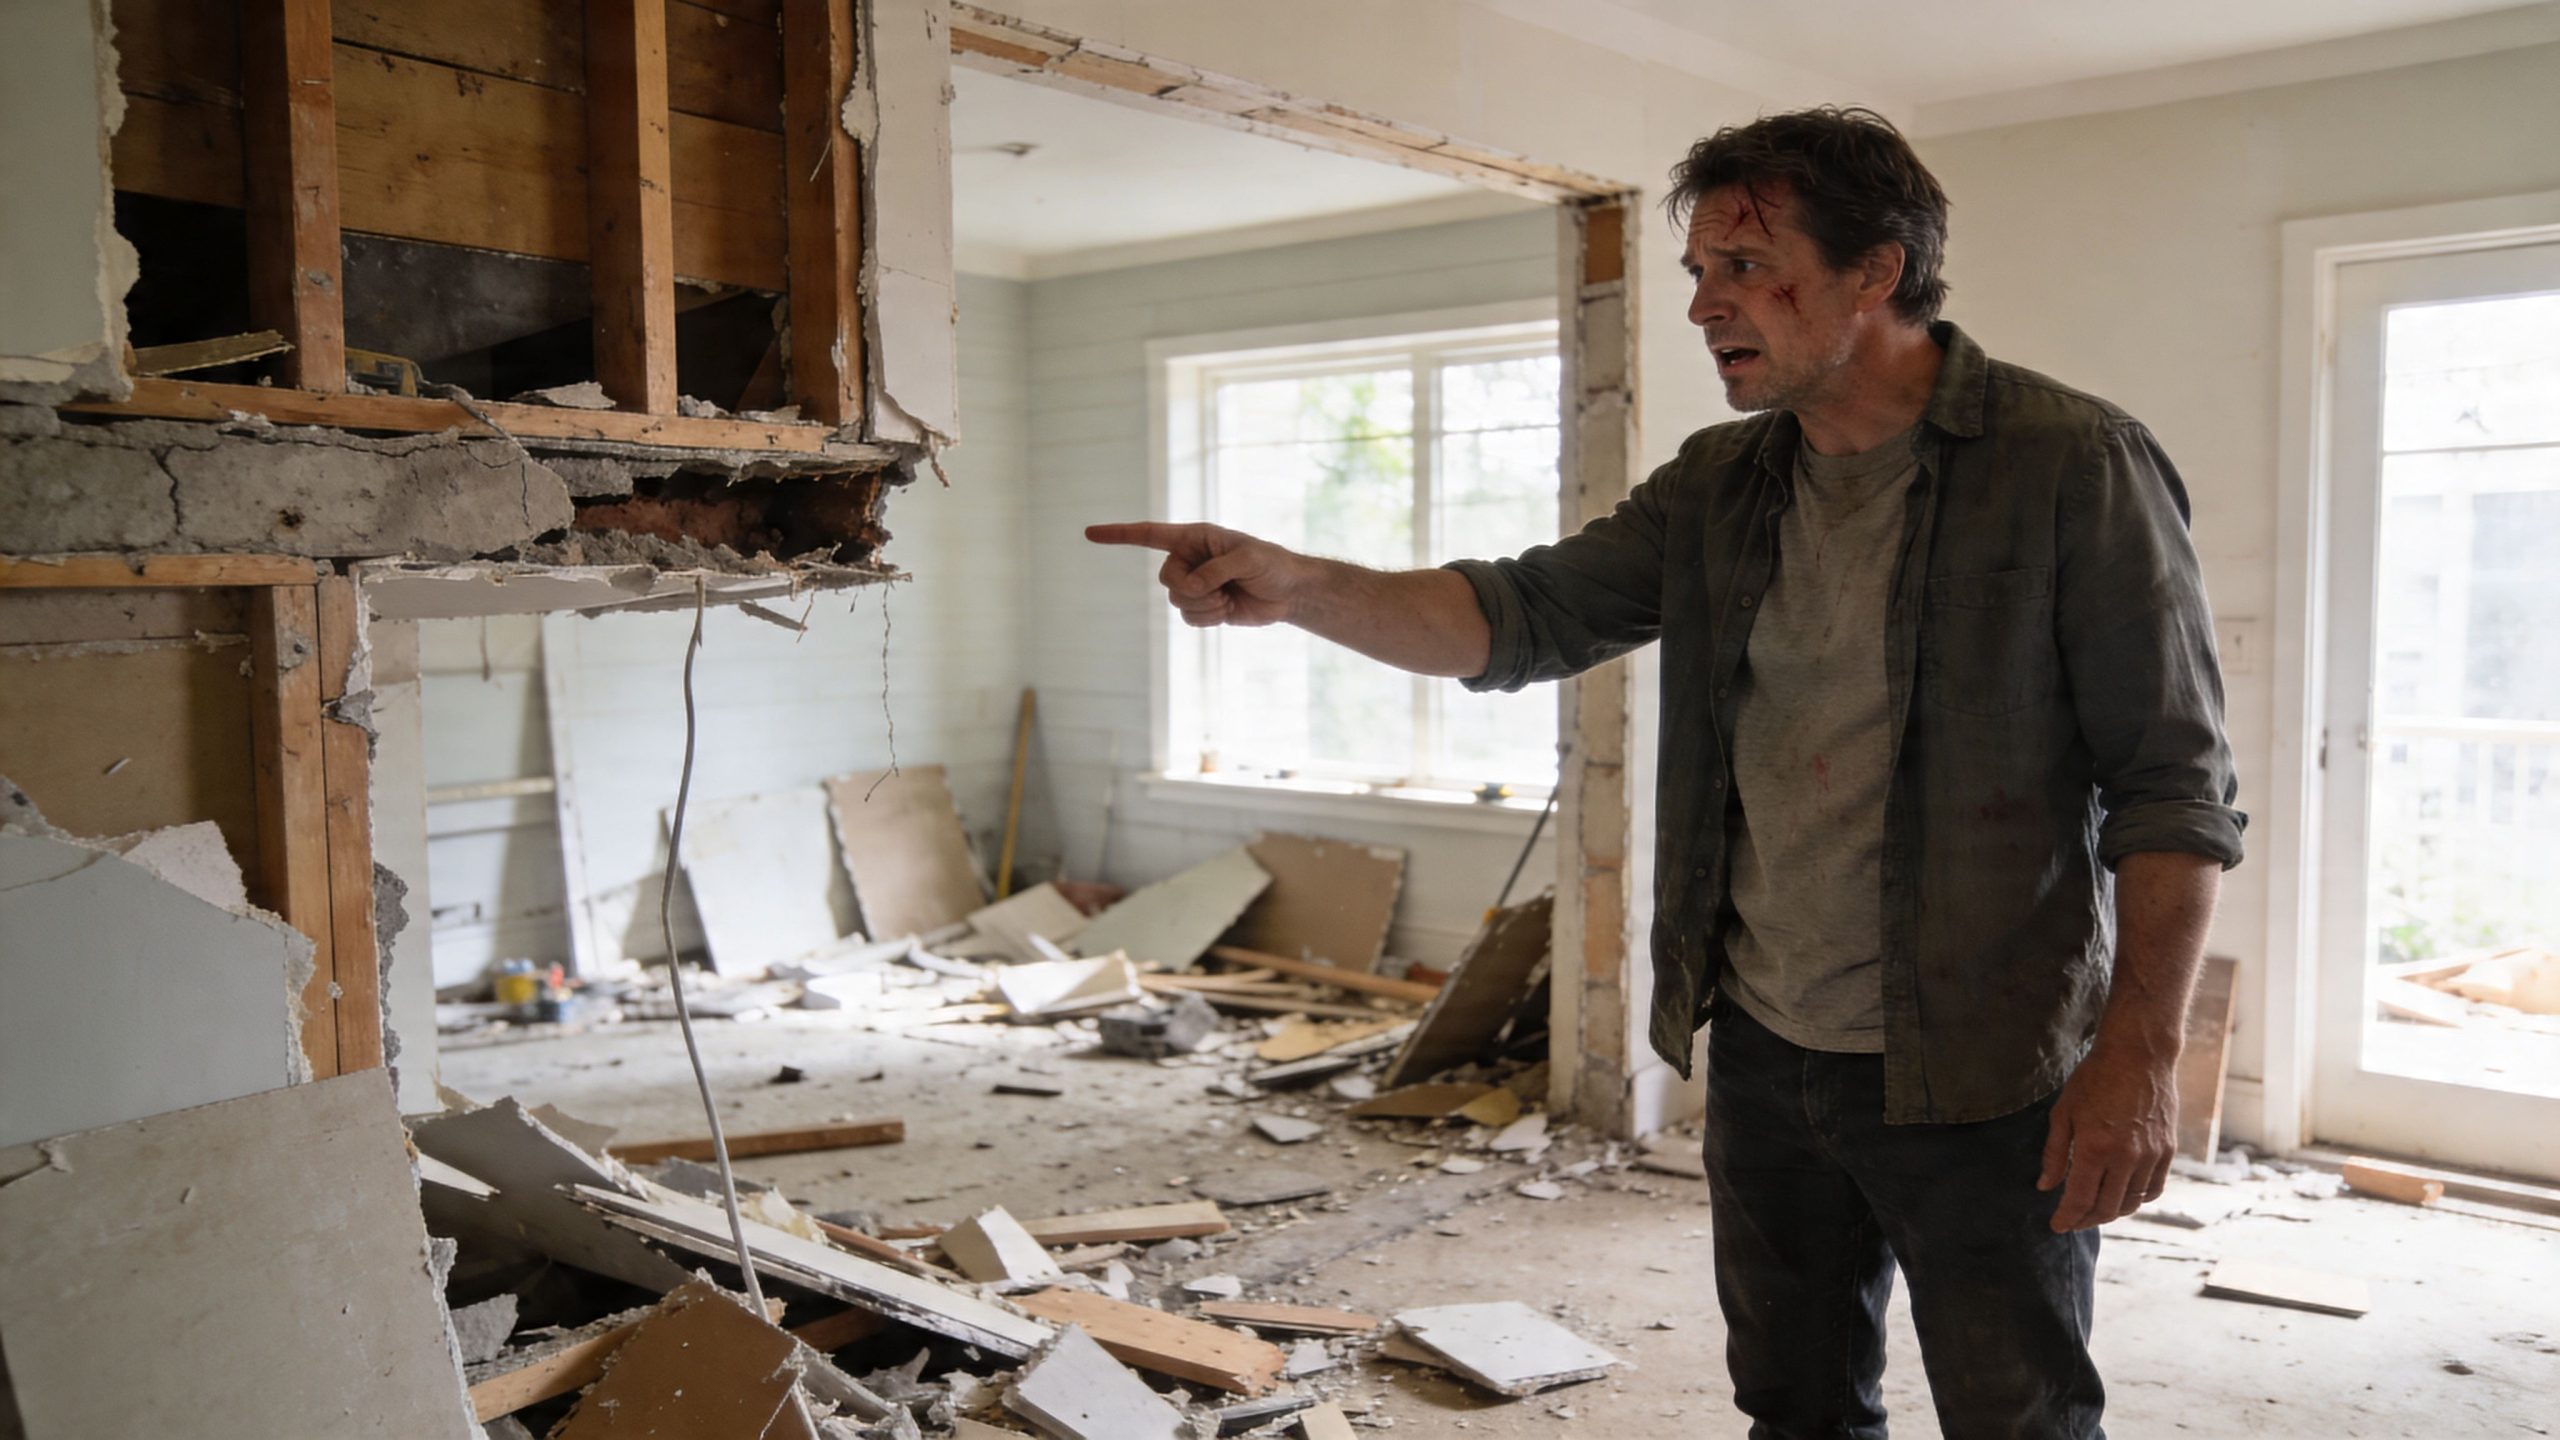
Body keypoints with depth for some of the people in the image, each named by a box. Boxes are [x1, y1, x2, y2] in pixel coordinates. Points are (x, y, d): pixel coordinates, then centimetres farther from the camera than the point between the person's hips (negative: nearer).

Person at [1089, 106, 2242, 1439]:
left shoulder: (2071, 465, -11)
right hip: (1765, 1052, 6)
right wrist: (1296, 587, -14)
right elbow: (1522, 615, 1)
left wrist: (2142, 1048, -18)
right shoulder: (1719, 488, 7)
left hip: (1982, 1075, -6)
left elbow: (2172, 782, -12)